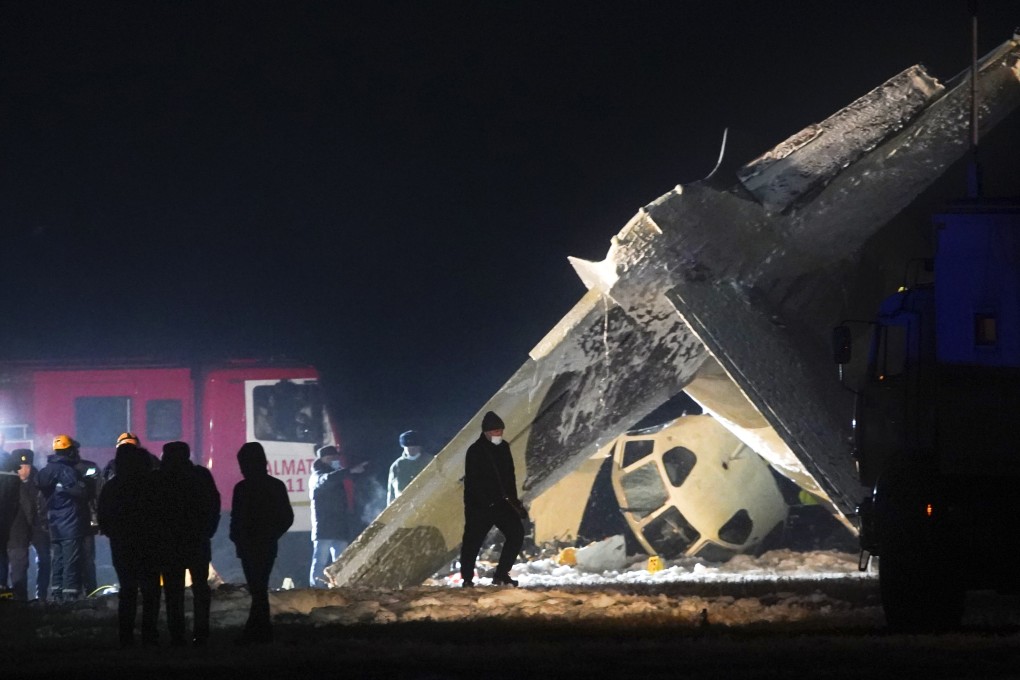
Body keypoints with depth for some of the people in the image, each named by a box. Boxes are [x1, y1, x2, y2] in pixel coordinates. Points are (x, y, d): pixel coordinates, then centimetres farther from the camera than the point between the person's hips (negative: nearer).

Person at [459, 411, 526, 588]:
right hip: (479, 506, -6)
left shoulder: (503, 448, 10)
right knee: (473, 540, -2)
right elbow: (472, 482, -17)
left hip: (501, 502, 6)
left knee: (516, 533, -3)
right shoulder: (475, 451, -12)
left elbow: (509, 476, 20)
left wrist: (513, 499, 14)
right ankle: (467, 578, 12)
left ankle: (502, 574, 5)